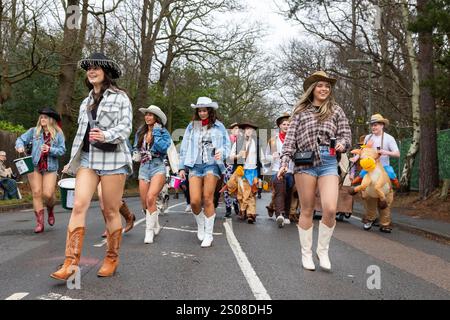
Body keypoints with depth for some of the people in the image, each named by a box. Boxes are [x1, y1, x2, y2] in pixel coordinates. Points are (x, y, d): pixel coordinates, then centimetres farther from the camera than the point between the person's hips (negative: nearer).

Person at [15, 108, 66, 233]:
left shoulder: (58, 134, 1)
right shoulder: (34, 131, 6)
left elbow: (62, 150, -3)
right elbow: (20, 139, 9)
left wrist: (50, 150, -19)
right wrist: (20, 146, -12)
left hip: (50, 168, -1)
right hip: (34, 166, 2)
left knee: (48, 194, -7)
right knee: (37, 193, -1)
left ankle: (50, 210, 28)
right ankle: (39, 222, 5)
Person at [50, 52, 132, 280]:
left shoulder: (120, 97, 2)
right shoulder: (86, 101, 21)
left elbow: (125, 127, -7)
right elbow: (81, 131, 23)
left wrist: (105, 135, -25)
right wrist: (73, 160, 22)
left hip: (112, 158, -5)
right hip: (87, 158, 5)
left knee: (110, 211, 1)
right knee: (79, 206, -9)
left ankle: (112, 259, 16)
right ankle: (71, 263, -9)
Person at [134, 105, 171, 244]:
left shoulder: (163, 132, 0)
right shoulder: (140, 132, 14)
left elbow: (163, 148, -16)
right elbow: (135, 148, 25)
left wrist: (156, 133, -11)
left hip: (158, 167, -5)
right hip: (144, 168, 5)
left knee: (150, 198, -23)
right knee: (144, 203, 5)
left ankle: (149, 231, -13)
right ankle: (155, 226, 29)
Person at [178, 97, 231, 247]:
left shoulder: (218, 126, 7)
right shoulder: (191, 126, 12)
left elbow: (227, 144, 7)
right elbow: (185, 147, 12)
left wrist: (221, 152, -15)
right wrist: (182, 167, 8)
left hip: (212, 165, -2)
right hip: (195, 166, 2)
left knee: (208, 200, -6)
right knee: (194, 201, -6)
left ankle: (208, 235, 6)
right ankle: (200, 225, 24)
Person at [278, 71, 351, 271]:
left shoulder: (336, 110, 14)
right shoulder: (300, 111, 11)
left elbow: (346, 135, 13)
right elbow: (290, 139, 5)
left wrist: (342, 143, -10)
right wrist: (284, 163, -5)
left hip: (328, 163, 1)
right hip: (304, 163, 0)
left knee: (330, 209, -13)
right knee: (307, 211, 5)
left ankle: (323, 250, 10)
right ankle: (306, 253, 19)